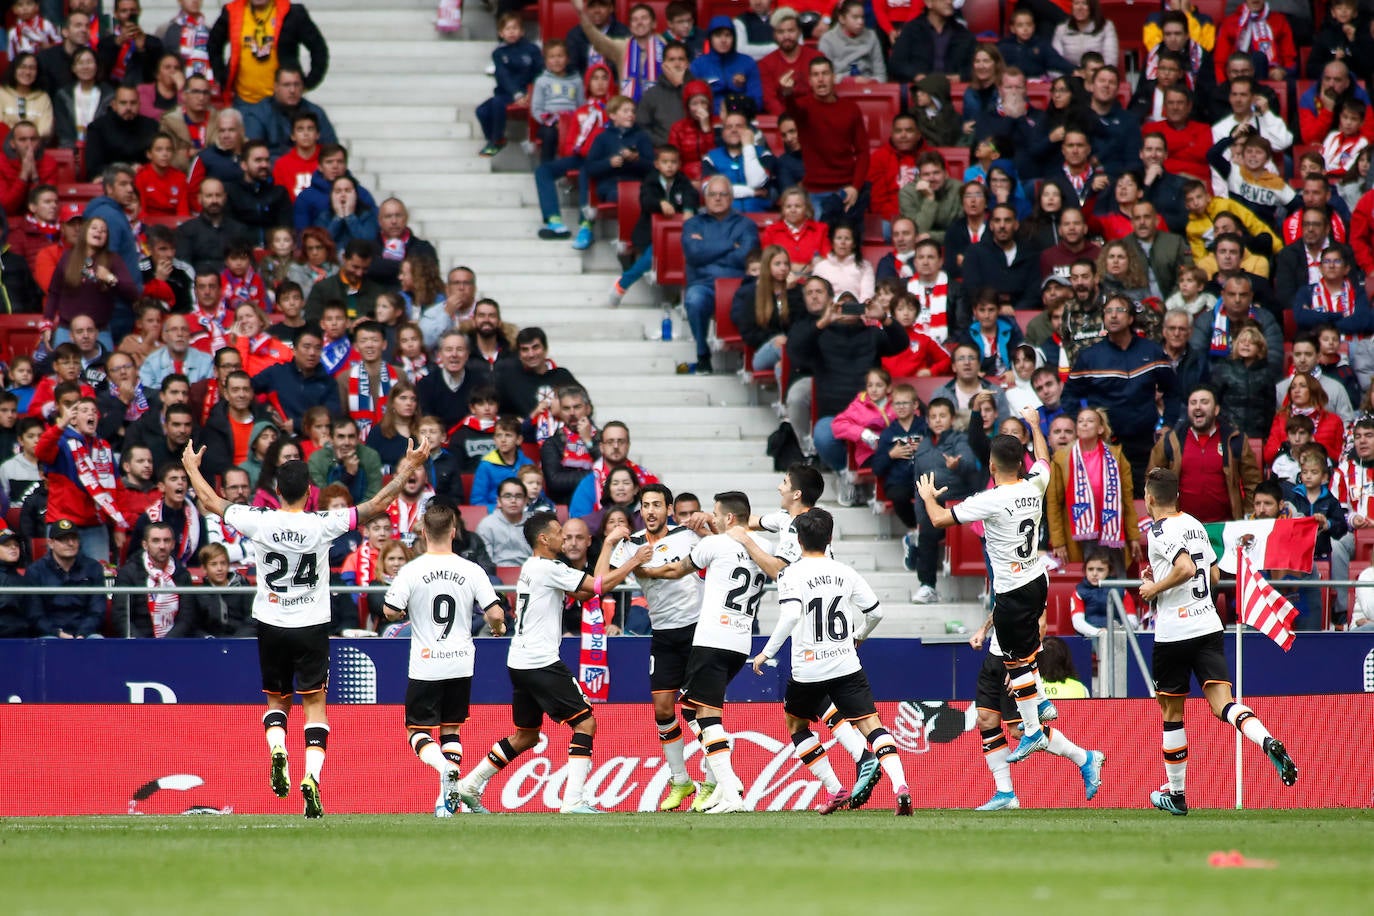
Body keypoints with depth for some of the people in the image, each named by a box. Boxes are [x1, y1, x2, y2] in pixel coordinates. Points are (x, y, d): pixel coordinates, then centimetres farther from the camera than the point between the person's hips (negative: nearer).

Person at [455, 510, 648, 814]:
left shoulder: (532, 568, 17)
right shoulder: (549, 569, -13)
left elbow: (586, 590, 16)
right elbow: (599, 585, -14)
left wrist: (610, 544, 15)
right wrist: (634, 562, -3)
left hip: (519, 663, 10)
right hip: (541, 663, -10)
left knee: (526, 735, 20)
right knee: (585, 722, -7)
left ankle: (469, 786, 22)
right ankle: (573, 800, -15)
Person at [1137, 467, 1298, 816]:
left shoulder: (1160, 531, -10)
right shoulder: (1195, 526, 14)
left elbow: (1185, 568, -26)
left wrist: (1155, 588, -10)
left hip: (1174, 633, -6)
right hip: (1209, 627, 6)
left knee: (1172, 712, 9)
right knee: (1223, 704, -6)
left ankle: (1176, 793, 18)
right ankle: (1268, 742, -35)